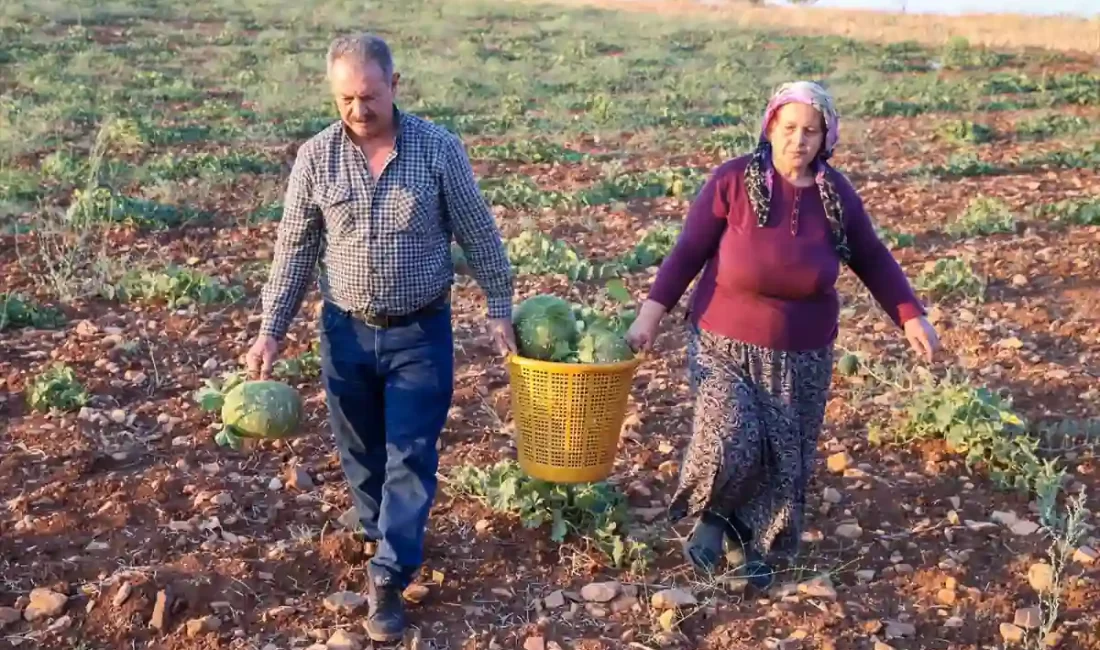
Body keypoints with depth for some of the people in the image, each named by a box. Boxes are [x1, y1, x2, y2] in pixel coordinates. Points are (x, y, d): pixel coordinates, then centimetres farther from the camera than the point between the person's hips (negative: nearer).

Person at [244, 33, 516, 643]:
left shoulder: (439, 147, -10)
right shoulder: (315, 156, -6)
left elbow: (478, 233, -1)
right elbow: (294, 249, 1)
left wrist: (499, 308, -1)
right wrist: (270, 331, -1)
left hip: (421, 333, -2)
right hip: (346, 331, 2)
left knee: (411, 455, 0)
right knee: (361, 451, 15)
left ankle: (388, 579, 8)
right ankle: (389, 538, 39)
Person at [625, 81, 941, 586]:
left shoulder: (836, 193, -2)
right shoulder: (733, 180, -12)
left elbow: (872, 261, 10)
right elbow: (688, 251, -8)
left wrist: (911, 317, 4)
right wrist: (652, 313, -13)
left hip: (802, 358, 3)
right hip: (725, 346, -3)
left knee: (786, 462, 7)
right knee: (730, 444, -21)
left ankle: (751, 544, 33)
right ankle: (712, 515, 12)